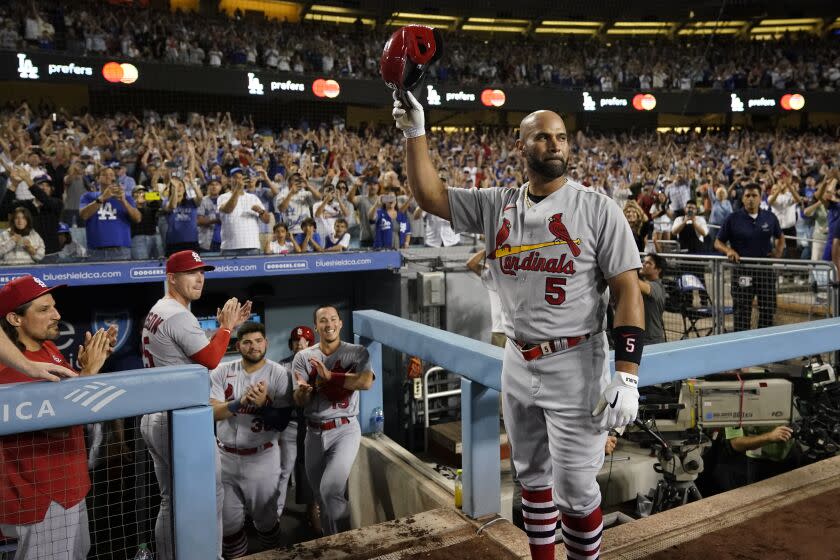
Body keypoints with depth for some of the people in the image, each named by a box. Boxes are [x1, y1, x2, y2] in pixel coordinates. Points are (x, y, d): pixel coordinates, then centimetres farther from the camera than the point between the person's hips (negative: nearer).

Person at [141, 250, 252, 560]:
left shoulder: (156, 312, 16)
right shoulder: (178, 315, -16)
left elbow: (201, 348, 19)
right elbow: (210, 360, -17)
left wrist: (225, 326, 11)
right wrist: (226, 326, -4)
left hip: (153, 418, 10)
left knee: (171, 502, 16)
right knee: (209, 495, 1)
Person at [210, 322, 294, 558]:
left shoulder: (279, 374, -9)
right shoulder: (222, 372, -3)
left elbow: (282, 423, -10)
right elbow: (212, 412, -13)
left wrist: (262, 404, -28)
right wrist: (240, 402, -29)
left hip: (261, 459, -2)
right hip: (225, 457, 2)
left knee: (265, 520, 14)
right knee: (228, 522, 14)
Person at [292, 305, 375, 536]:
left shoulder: (357, 352, -4)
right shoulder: (303, 357, 1)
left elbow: (366, 382, -22)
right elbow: (299, 401, -4)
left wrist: (330, 376, -26)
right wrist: (303, 390, -27)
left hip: (345, 430, -3)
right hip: (314, 432, 4)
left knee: (330, 489, -20)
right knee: (320, 494, 15)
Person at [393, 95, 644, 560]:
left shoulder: (597, 209, -8)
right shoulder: (496, 205, 4)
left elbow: (627, 290, -11)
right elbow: (430, 196, 5)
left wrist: (626, 375, -18)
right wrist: (415, 134, -4)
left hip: (575, 365, -4)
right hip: (517, 364, 5)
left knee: (574, 492, 1)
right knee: (532, 477, 20)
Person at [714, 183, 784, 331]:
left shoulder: (770, 217, 7)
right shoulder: (733, 218, -1)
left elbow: (780, 237, 23)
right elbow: (718, 243, 2)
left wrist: (778, 252, 6)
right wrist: (728, 251, -16)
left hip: (765, 270, 3)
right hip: (742, 271, -2)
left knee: (768, 311, 7)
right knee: (742, 313, 3)